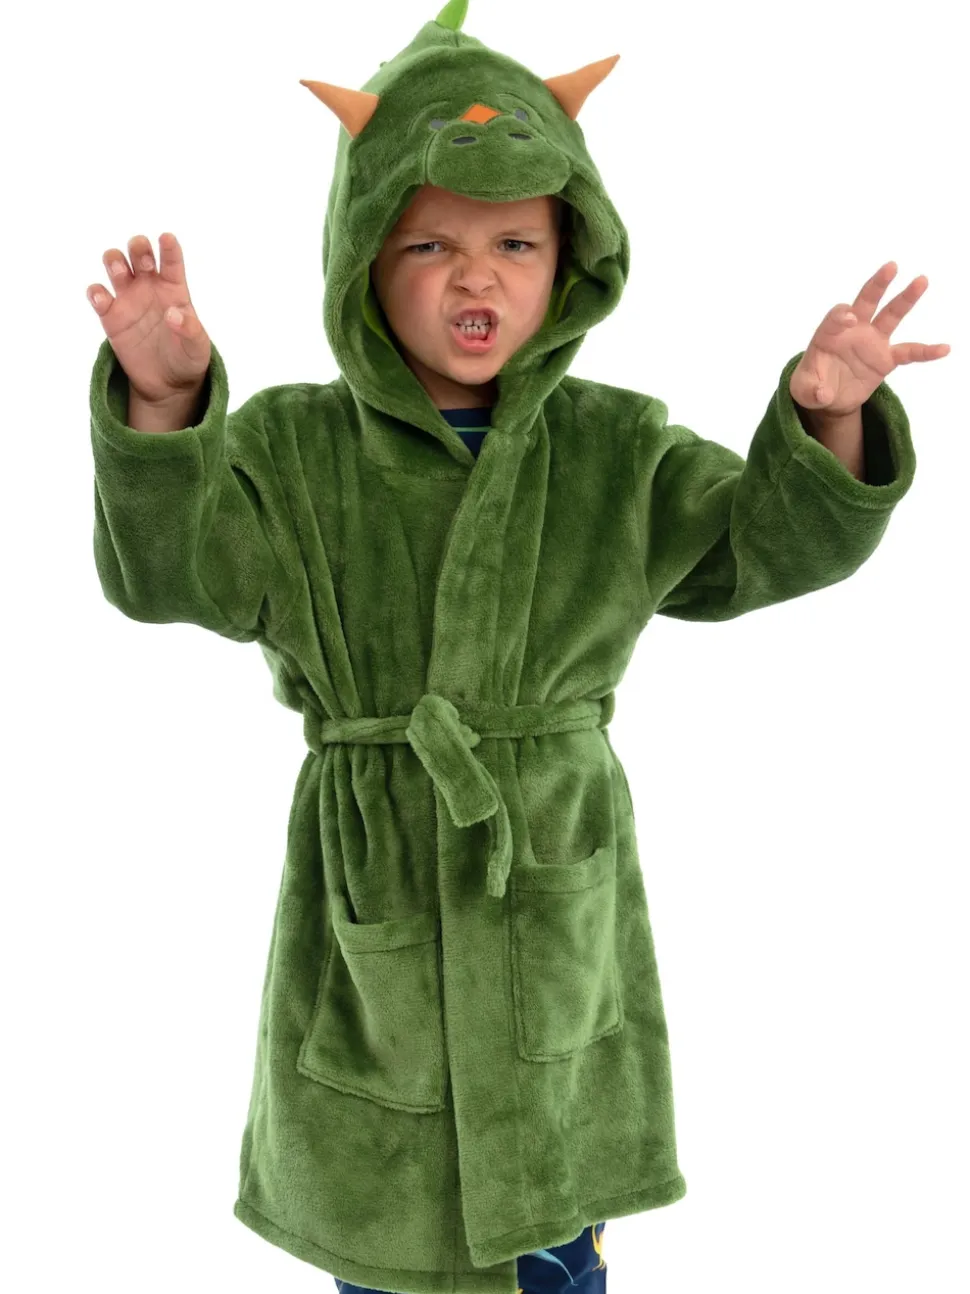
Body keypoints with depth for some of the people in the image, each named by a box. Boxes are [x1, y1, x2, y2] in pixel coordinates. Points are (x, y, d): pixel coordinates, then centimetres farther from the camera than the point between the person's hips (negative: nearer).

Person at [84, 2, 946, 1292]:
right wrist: (162, 407, -36)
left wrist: (827, 420, -30)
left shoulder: (616, 450, -4)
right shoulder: (293, 446, -7)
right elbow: (164, 569, -18)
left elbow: (772, 543, -10)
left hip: (556, 892, 1)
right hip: (369, 891, 0)